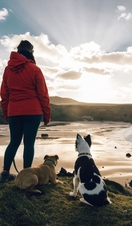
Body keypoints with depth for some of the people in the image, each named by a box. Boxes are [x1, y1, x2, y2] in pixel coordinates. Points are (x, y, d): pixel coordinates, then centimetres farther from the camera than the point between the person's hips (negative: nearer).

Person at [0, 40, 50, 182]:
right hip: (33, 112, -4)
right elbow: (43, 94, -4)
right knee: (29, 143, 1)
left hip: (13, 112, 4)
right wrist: (46, 114, 3)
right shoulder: (35, 69, -3)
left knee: (14, 142, 15)